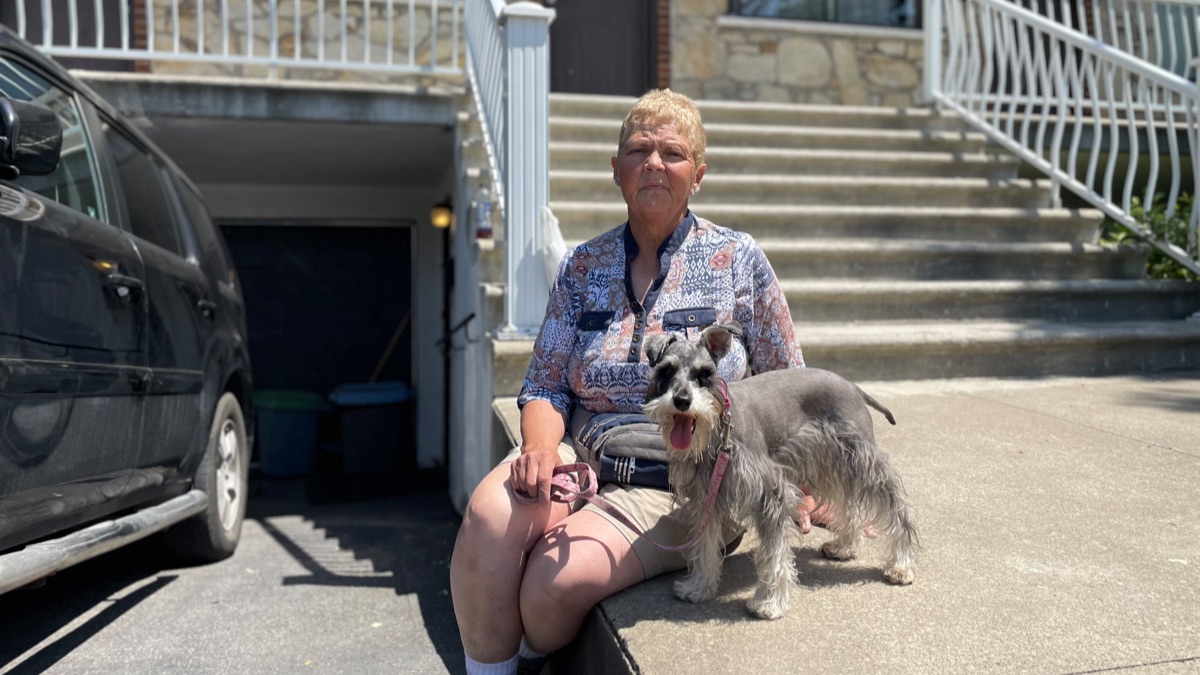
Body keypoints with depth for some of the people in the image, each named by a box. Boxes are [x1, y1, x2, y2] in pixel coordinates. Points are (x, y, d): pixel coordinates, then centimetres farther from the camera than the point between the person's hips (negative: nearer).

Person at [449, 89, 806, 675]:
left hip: (680, 482, -2)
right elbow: (546, 385, 5)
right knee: (490, 511, -29)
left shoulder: (738, 261, 2)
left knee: (555, 581, -24)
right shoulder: (581, 268, 8)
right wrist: (541, 447, -15)